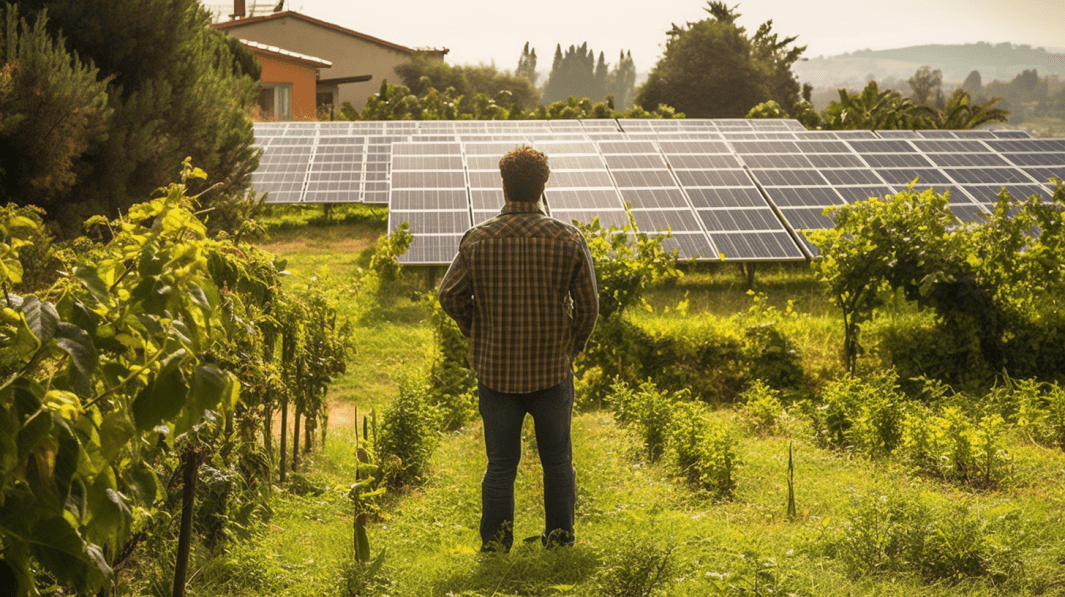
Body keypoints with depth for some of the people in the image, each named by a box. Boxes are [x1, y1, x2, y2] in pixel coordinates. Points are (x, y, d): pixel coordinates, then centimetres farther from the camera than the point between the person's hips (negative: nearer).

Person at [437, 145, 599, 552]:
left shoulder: (478, 240, -7)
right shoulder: (568, 240, -8)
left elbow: (450, 296, -4)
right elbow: (588, 305, -5)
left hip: (496, 370, 0)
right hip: (552, 369, 0)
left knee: (500, 464, 8)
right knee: (557, 461, 13)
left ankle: (495, 549, 9)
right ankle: (560, 543, 18)